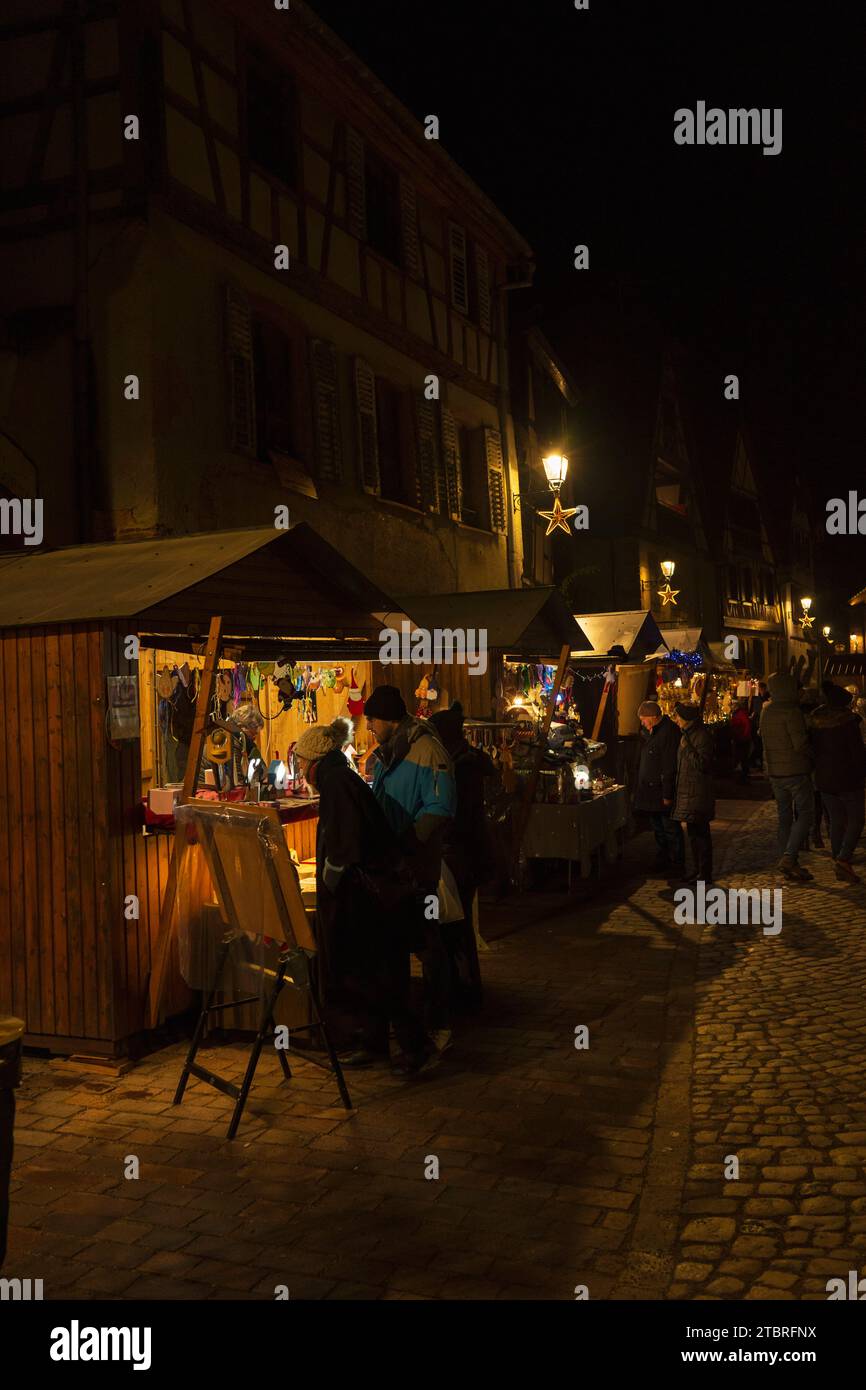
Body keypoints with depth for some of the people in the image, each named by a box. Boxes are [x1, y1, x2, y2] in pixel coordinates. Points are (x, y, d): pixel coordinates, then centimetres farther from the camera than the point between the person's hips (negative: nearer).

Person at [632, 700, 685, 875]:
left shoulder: (669, 732, -20)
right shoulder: (650, 731, 11)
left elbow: (669, 767, -21)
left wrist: (667, 794, -21)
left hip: (662, 791, -9)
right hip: (650, 789, 9)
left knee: (671, 829, 0)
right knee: (658, 828, 18)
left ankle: (677, 865, 9)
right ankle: (663, 860, 30)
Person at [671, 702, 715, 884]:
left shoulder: (702, 736, -14)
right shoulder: (687, 734, 15)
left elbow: (702, 764, -21)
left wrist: (687, 747, -20)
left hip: (698, 794, -10)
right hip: (687, 792, 10)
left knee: (700, 833, -5)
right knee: (694, 833, 14)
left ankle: (705, 874, 0)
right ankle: (698, 870, 22)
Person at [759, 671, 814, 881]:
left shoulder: (766, 711, 6)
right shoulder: (791, 712, -17)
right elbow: (800, 743, -18)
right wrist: (811, 756, 0)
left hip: (774, 772, 7)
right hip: (795, 770, -7)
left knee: (785, 817, 12)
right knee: (805, 813, 0)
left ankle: (788, 864, 13)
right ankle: (789, 857, -12)